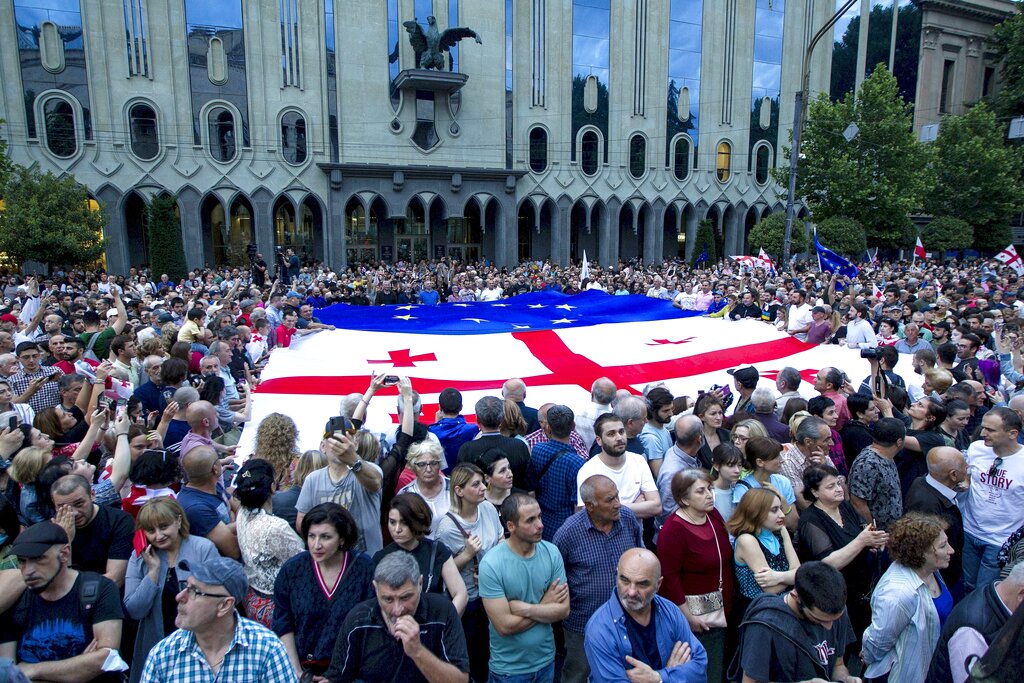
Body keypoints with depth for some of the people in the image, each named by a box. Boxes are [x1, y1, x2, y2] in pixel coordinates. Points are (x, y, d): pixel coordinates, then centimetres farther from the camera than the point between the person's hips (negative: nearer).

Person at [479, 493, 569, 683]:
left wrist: (525, 608, -21)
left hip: (546, 659, 4)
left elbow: (563, 609, -10)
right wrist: (545, 605, -14)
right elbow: (504, 626, -22)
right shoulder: (491, 564, -22)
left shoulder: (552, 552, -9)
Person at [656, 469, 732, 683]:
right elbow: (670, 578, -19)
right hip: (692, 612, -7)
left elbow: (726, 559, 14)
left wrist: (727, 604, 14)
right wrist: (687, 616, -17)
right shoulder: (673, 529, -20)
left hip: (719, 611, 7)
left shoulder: (714, 515, 2)